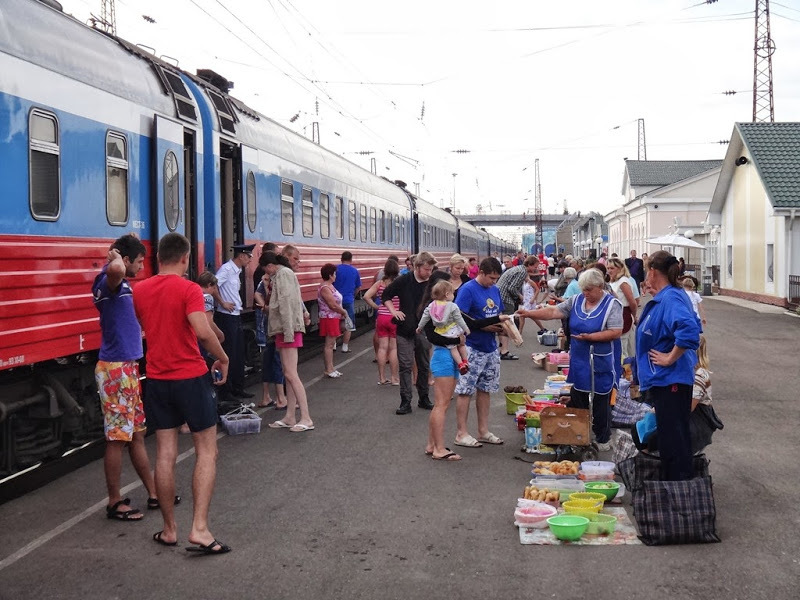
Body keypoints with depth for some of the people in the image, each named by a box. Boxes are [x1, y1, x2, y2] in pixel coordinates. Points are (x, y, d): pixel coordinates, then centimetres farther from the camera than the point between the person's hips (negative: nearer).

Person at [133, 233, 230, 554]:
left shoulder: (139, 290, 4)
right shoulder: (189, 289, -13)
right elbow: (202, 331, -24)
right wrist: (223, 358, -10)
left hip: (157, 379, 5)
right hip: (191, 377, -5)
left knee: (165, 453, 10)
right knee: (206, 451, 4)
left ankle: (169, 530, 17)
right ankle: (199, 529, -5)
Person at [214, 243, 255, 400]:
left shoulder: (237, 271, 14)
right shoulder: (226, 269, -14)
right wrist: (222, 303, -17)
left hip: (236, 316, 9)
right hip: (226, 317, -9)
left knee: (239, 354, 13)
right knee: (228, 354, -2)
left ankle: (238, 388, 22)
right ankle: (226, 391, 7)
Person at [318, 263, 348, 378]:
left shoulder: (330, 286, 13)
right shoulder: (324, 288, -18)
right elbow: (333, 305, -20)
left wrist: (342, 312, 4)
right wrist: (344, 312, -8)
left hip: (334, 318, 10)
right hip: (329, 318, -10)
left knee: (331, 344, 12)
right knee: (329, 344, -5)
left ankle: (330, 368, 17)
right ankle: (328, 370, -1)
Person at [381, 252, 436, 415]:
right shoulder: (404, 281, -7)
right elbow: (385, 295, 6)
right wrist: (394, 311, -5)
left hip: (424, 331, 1)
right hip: (405, 330, -1)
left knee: (424, 366, 12)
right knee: (405, 366, 1)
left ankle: (423, 398, 25)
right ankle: (405, 401, 6)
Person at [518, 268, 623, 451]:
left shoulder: (612, 304, -10)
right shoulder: (576, 301, 4)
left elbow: (616, 332, -17)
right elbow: (554, 311, -1)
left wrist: (589, 337, -24)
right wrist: (529, 313, -13)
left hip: (601, 364, -5)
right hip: (579, 362, 5)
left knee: (601, 403, 7)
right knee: (577, 400, 12)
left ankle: (603, 439, 22)